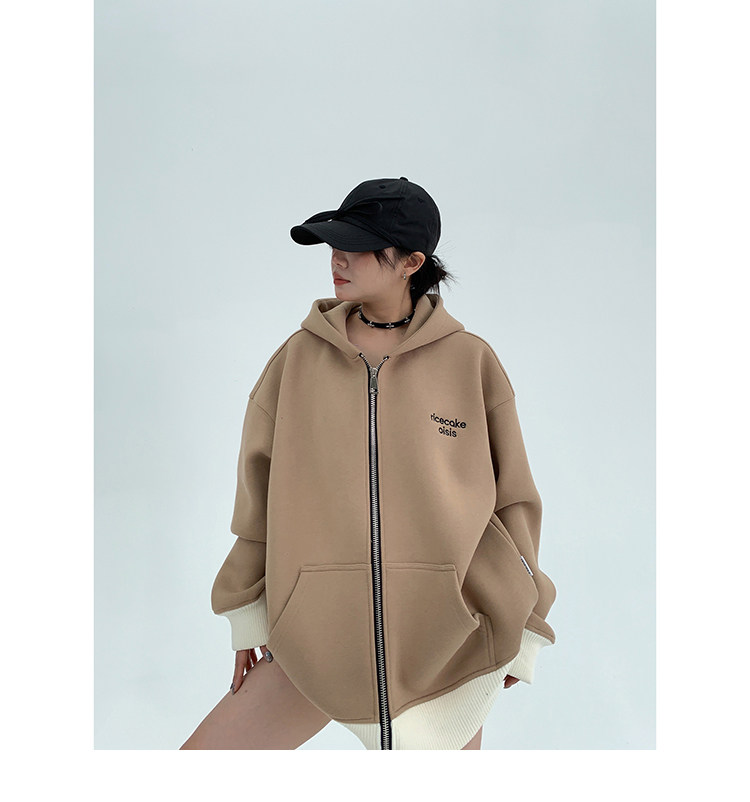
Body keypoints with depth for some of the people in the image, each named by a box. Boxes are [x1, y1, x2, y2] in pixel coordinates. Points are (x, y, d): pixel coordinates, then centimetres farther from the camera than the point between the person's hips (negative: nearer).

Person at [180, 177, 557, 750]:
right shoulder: (300, 355, -1)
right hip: (319, 635, 2)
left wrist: (519, 634, 7)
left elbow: (512, 498, 2)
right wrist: (248, 618, 9)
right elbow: (259, 490, 5)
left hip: (450, 641, -1)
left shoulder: (472, 362, -5)